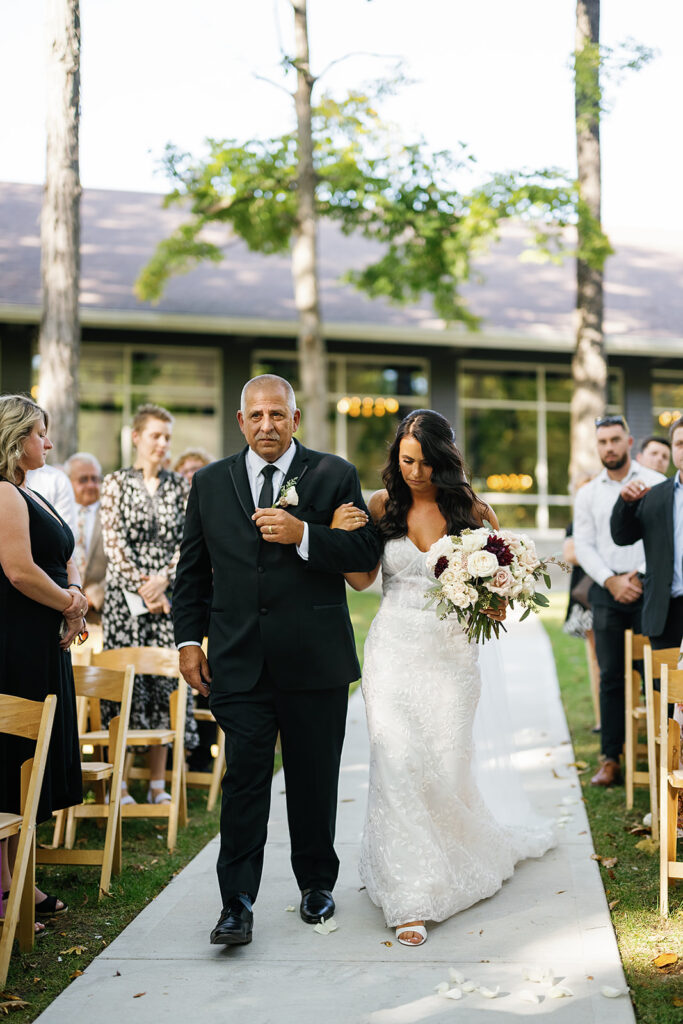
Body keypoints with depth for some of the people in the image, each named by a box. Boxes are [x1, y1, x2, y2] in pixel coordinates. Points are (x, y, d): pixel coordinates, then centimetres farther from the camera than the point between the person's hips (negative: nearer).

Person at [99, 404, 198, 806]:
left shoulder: (181, 486, 9)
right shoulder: (116, 483, 2)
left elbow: (189, 542, 4)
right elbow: (114, 543, -4)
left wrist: (163, 579, -10)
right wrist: (143, 589, -10)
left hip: (170, 597, 2)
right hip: (126, 596, -2)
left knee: (165, 681, 2)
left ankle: (158, 784, 9)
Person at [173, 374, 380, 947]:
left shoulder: (334, 476, 2)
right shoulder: (210, 482, 9)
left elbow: (367, 552, -5)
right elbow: (192, 570, 12)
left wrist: (303, 534, -18)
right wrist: (189, 639, 5)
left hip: (315, 660, -1)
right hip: (238, 661, 1)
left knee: (314, 780, 11)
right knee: (244, 777, -4)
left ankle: (317, 883, 29)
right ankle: (237, 904, 2)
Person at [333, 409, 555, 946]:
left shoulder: (474, 512, -1)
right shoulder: (382, 505, 2)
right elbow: (362, 579, 1)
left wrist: (492, 607, -16)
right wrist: (340, 536, -16)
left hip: (451, 654, 0)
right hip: (394, 652, 0)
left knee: (447, 769, 3)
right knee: (398, 765, -9)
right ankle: (411, 899, 0)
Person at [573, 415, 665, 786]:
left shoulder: (655, 484, 4)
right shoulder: (587, 494, 11)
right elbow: (584, 546, 7)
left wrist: (640, 576, -10)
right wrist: (612, 581, -6)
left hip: (648, 587, -2)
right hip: (607, 590, 2)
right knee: (610, 676, 3)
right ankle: (610, 759, 6)